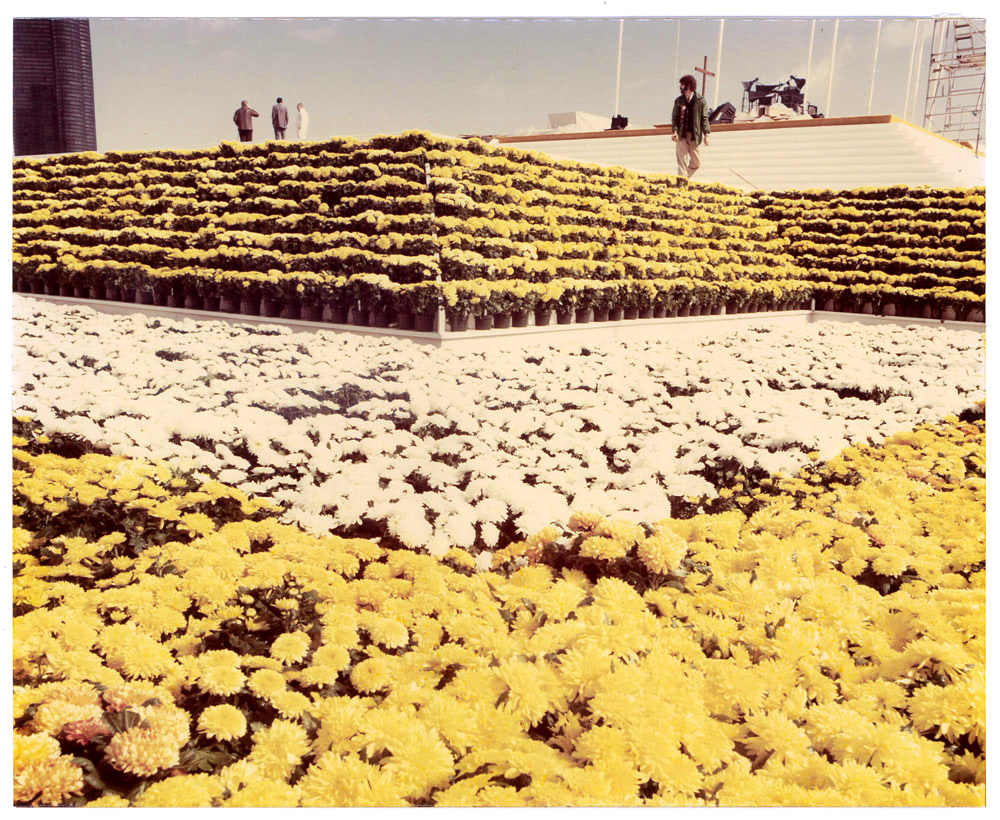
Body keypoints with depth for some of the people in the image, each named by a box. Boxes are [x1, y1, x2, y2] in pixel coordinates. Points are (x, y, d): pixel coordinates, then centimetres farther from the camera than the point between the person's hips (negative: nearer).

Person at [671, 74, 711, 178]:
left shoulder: (700, 100, 0)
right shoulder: (678, 101, 6)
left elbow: (704, 118, 0)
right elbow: (675, 118, 5)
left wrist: (706, 134, -6)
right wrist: (675, 131, -11)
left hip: (695, 136, 0)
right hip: (681, 135, 0)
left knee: (696, 163, 6)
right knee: (682, 162, -5)